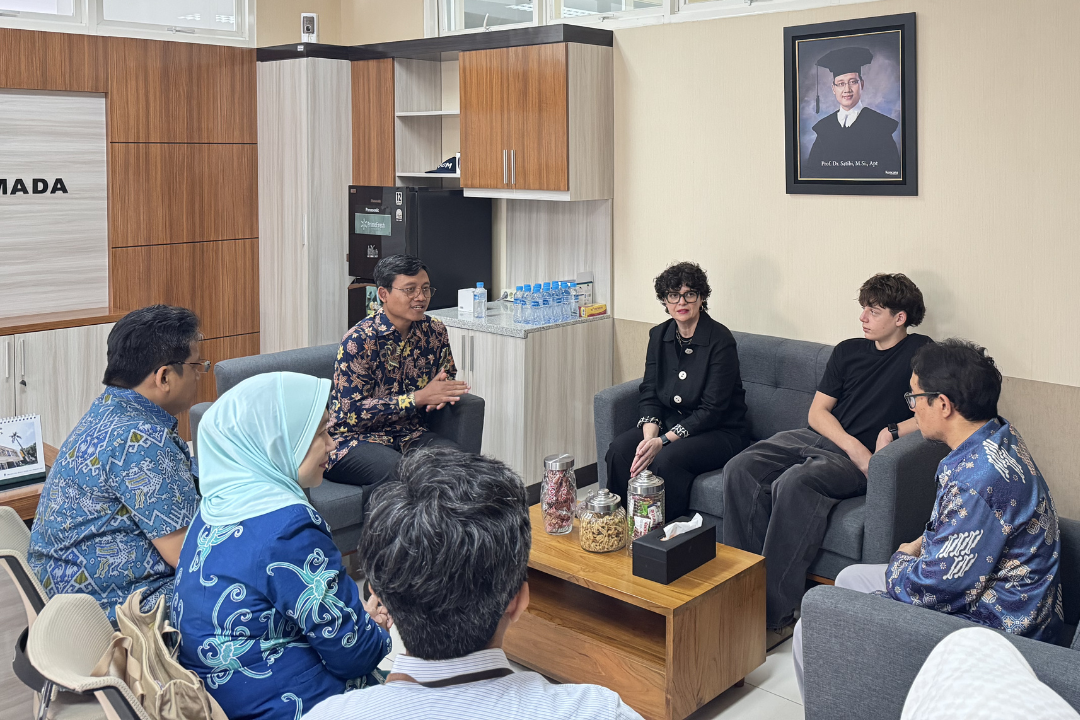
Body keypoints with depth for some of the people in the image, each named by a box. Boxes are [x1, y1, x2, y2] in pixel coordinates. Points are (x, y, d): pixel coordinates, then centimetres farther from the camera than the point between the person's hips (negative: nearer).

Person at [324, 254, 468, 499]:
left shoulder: (435, 332, 3)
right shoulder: (359, 340, -14)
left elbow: (448, 378, 21)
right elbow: (352, 413, -17)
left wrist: (442, 394, -6)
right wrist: (420, 397, -21)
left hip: (410, 435, 5)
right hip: (354, 439, -5)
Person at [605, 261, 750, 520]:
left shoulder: (720, 340, -15)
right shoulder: (659, 336, 4)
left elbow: (712, 410, -18)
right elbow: (648, 393, 2)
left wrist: (662, 441, -24)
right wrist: (649, 437, -17)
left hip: (721, 433, -5)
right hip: (670, 424, 6)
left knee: (667, 459, -32)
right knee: (619, 449, -20)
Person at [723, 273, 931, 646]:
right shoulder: (847, 351, 18)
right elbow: (818, 411, 12)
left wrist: (892, 431, -16)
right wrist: (851, 444, -5)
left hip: (860, 460, -6)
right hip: (817, 439, 6)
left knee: (794, 483, -35)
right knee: (741, 469, -21)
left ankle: (776, 614, -30)